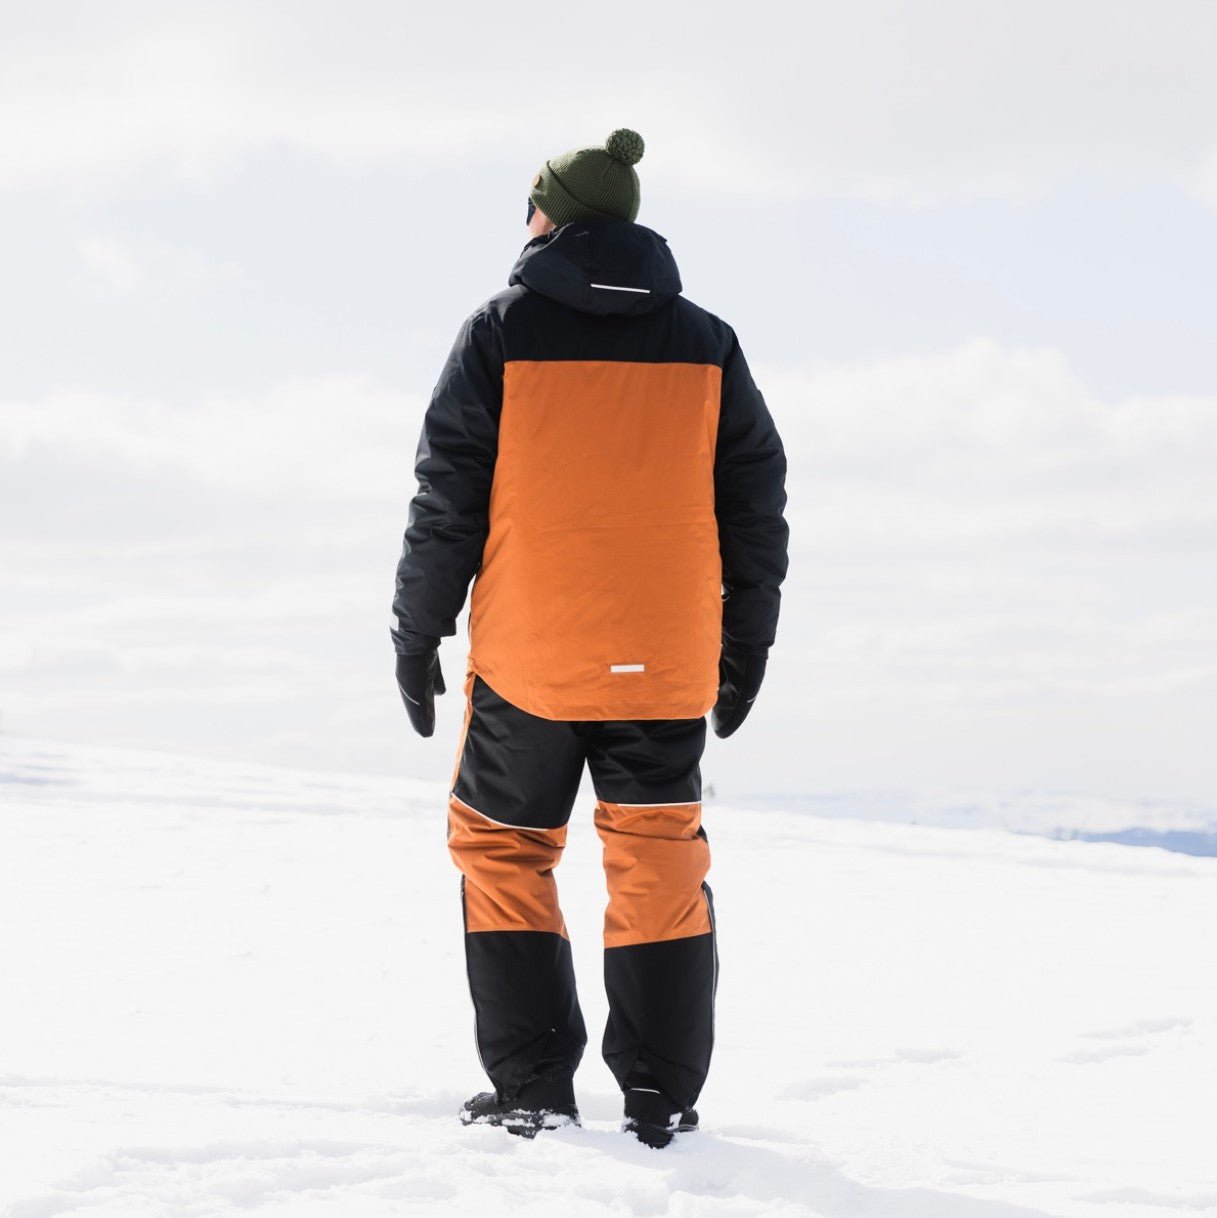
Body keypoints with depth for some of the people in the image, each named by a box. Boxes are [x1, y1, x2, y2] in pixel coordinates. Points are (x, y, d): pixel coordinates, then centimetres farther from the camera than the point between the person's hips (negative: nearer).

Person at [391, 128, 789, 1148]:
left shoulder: (502, 333, -2)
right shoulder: (707, 344, 6)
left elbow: (447, 498, -3)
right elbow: (757, 504, 8)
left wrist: (417, 635, 5)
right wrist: (748, 644, 16)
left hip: (527, 659, -2)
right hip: (666, 664, 2)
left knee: (503, 848, 11)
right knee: (660, 861, 9)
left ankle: (533, 1088, 7)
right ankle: (663, 1099, 6)